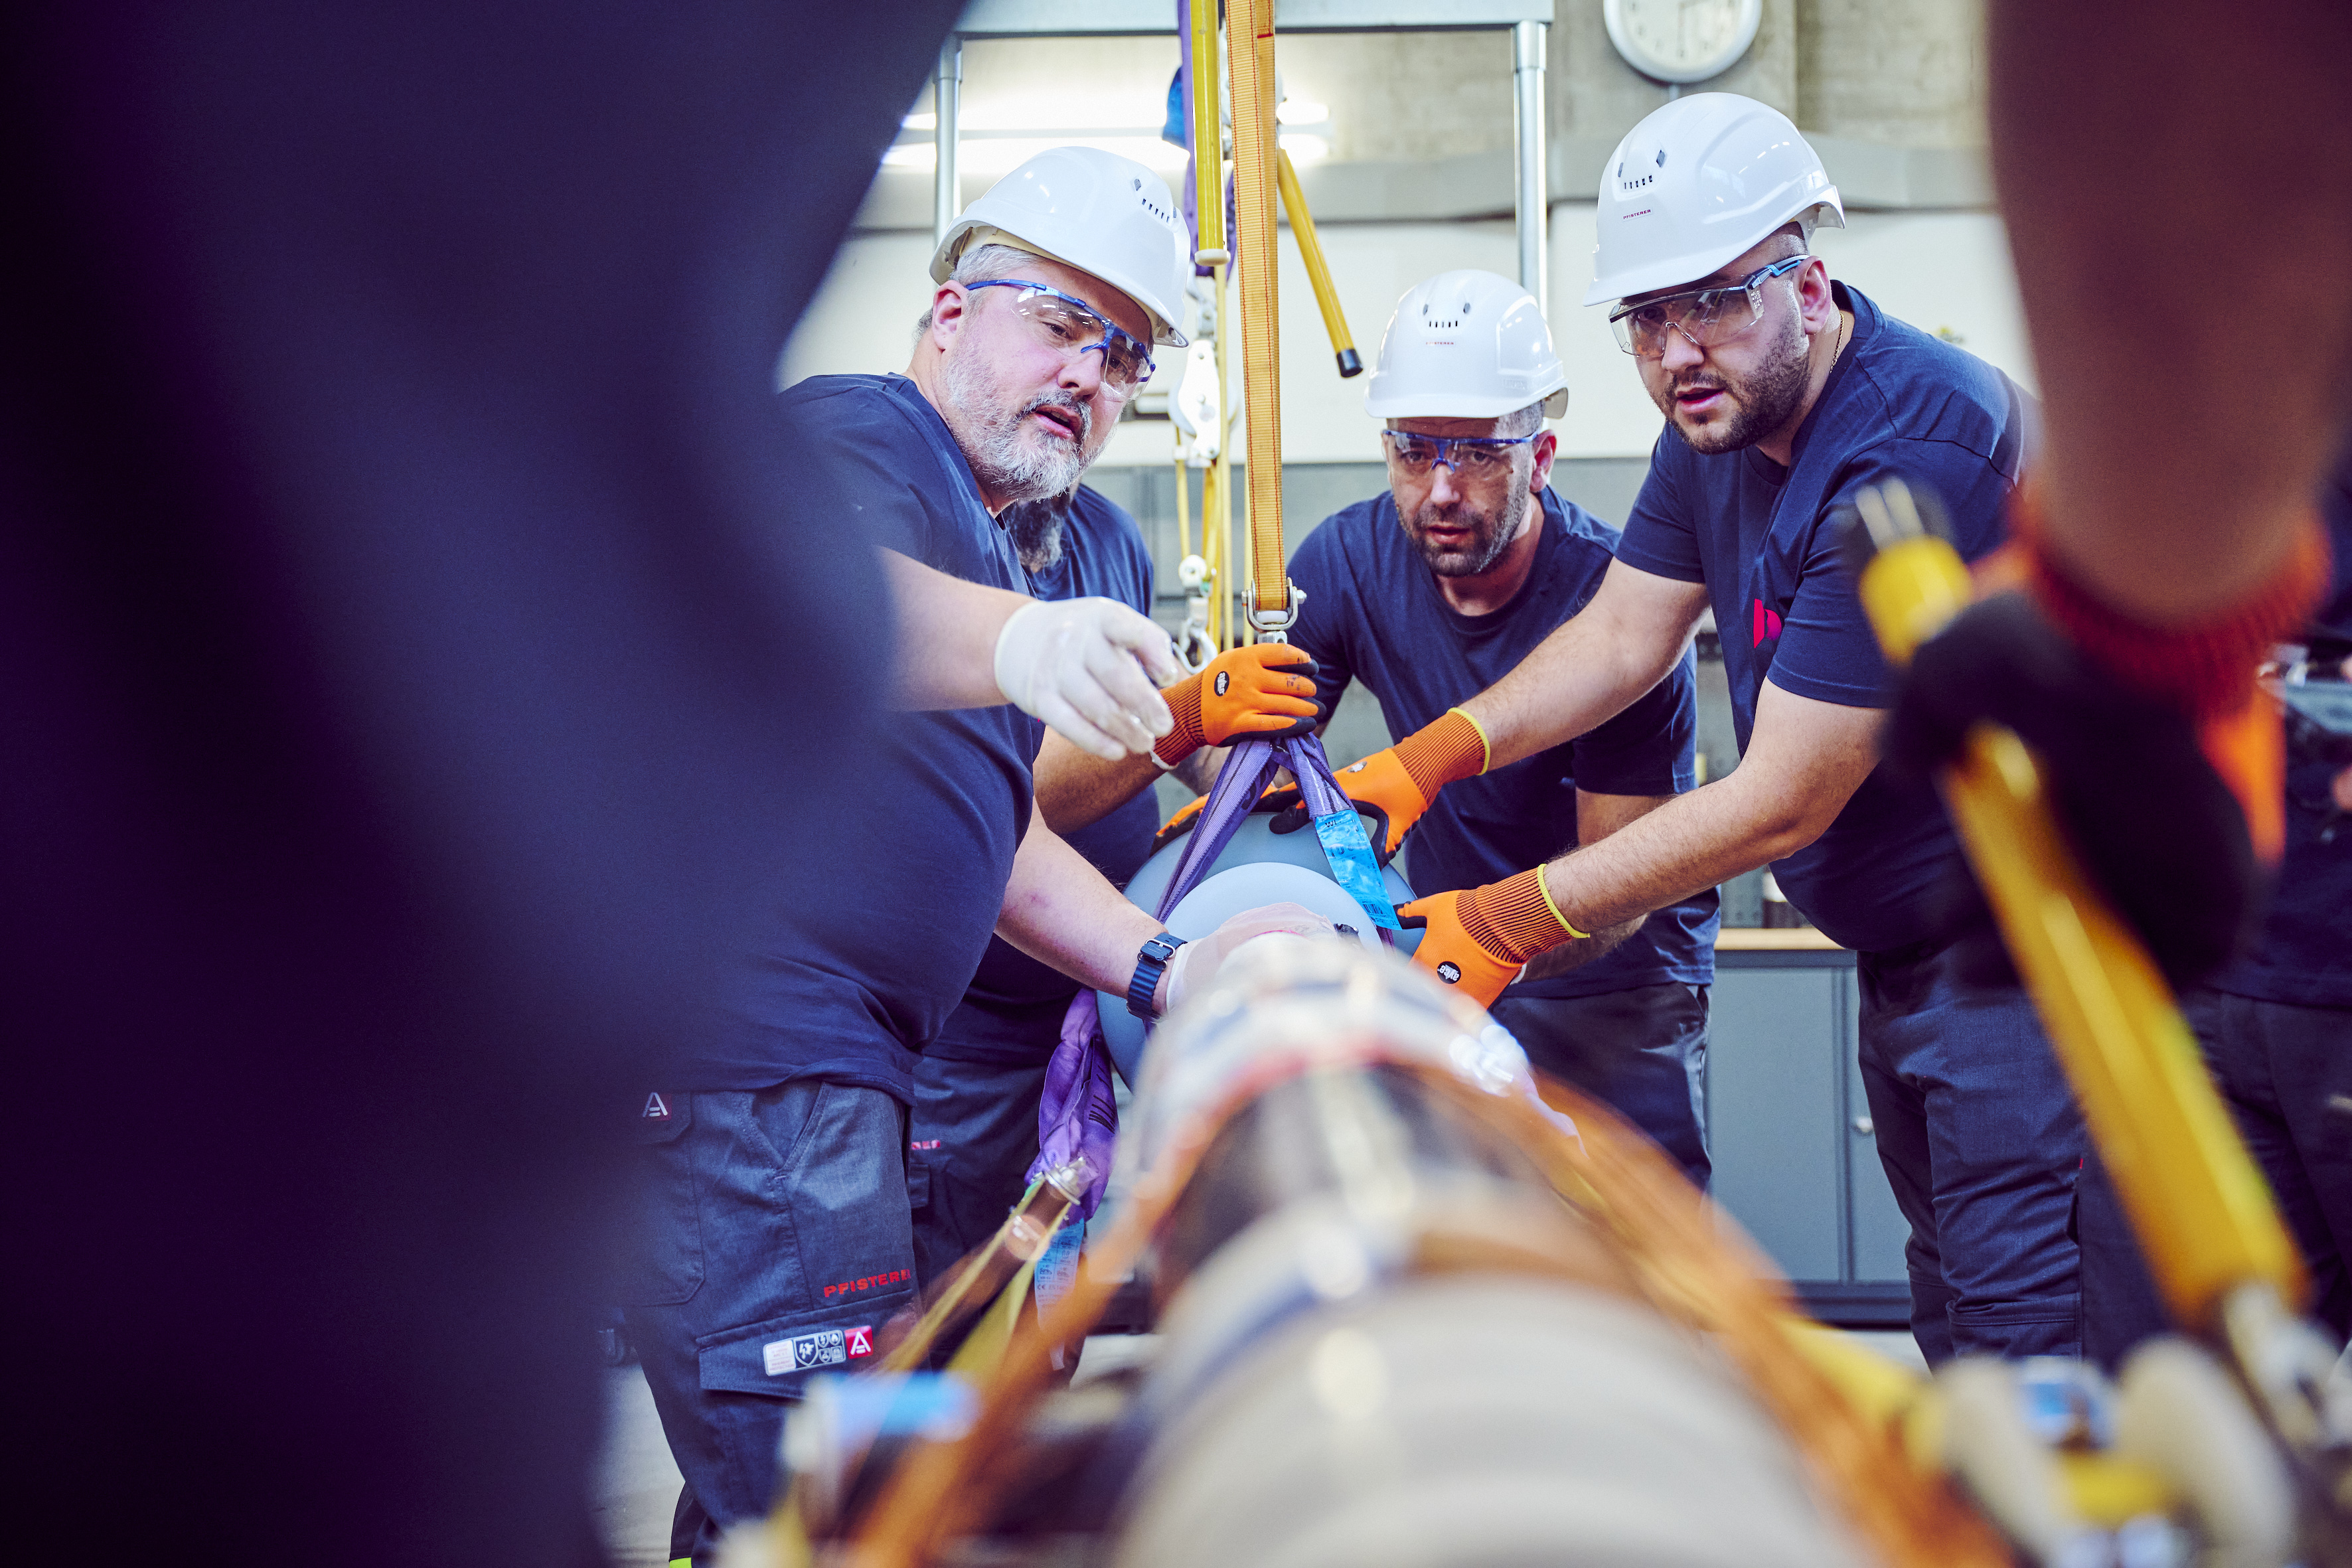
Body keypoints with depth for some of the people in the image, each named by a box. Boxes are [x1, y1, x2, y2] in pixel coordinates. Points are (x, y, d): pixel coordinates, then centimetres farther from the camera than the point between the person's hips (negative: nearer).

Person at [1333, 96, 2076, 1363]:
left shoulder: (1914, 458, -28)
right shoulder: (1724, 408, 1)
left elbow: (1782, 804, -27)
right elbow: (1624, 637, 8)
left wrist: (1507, 925, -22)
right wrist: (1424, 761, -7)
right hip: (1901, 946, 10)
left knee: (2023, 1326, -12)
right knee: (1950, 1291, 18)